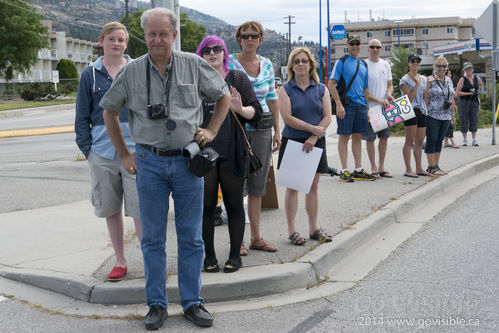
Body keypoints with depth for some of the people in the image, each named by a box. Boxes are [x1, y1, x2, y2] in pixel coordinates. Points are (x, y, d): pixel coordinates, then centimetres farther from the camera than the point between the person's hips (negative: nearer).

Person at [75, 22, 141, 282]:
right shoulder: (90, 74, 7)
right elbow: (82, 116, 10)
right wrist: (87, 148, 2)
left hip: (135, 150, -2)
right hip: (102, 153, 2)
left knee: (141, 210, -6)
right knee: (111, 210, 11)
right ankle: (120, 262, 23)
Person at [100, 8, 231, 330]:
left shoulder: (194, 65, 0)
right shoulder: (131, 72, 1)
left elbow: (224, 96, 14)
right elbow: (109, 112, 13)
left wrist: (212, 131, 6)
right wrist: (124, 155, 10)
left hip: (188, 160, 0)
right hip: (149, 162, 0)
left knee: (191, 237, 6)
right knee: (153, 237, 6)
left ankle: (192, 302, 19)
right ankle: (157, 304, 19)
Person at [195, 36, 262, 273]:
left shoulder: (238, 79, 6)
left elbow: (256, 112, 2)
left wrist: (240, 109, -18)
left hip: (232, 153, 0)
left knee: (234, 204, 6)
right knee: (206, 206, 6)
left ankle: (235, 255, 17)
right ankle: (209, 256, 18)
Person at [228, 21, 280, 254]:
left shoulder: (267, 65, 11)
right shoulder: (229, 63, -4)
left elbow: (272, 99, 14)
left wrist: (277, 130, 12)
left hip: (262, 128, 5)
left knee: (258, 184, 9)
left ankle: (256, 238, 18)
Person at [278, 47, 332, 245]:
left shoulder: (321, 89, 7)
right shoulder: (285, 90, -1)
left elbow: (327, 117, 0)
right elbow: (287, 118, -11)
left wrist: (314, 138, -13)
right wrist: (313, 128, -15)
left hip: (315, 143, 3)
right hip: (292, 142, -2)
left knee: (313, 187, 8)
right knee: (293, 187, 1)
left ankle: (313, 228, 18)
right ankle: (291, 231, 7)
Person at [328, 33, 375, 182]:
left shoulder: (363, 64, 17)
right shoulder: (341, 62, -2)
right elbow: (331, 84, -9)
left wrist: (367, 109, 16)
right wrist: (338, 104, -17)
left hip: (360, 104, 6)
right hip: (346, 104, -6)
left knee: (358, 137, 9)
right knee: (344, 137, -3)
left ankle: (358, 171, 15)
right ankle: (344, 171, 2)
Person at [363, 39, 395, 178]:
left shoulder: (386, 65, 11)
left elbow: (390, 84, 17)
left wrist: (389, 93, -7)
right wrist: (378, 100, -18)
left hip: (384, 107, 5)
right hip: (369, 107, -5)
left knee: (384, 137, 7)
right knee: (370, 138, -1)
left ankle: (381, 167, 17)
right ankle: (374, 168, 8)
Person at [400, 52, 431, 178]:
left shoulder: (423, 78, 16)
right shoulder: (405, 79, -3)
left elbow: (425, 97, 17)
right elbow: (410, 98, -12)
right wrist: (417, 84, -12)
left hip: (422, 111, 6)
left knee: (420, 141, 8)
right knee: (409, 141, -6)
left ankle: (419, 168, 13)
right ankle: (408, 170, -5)